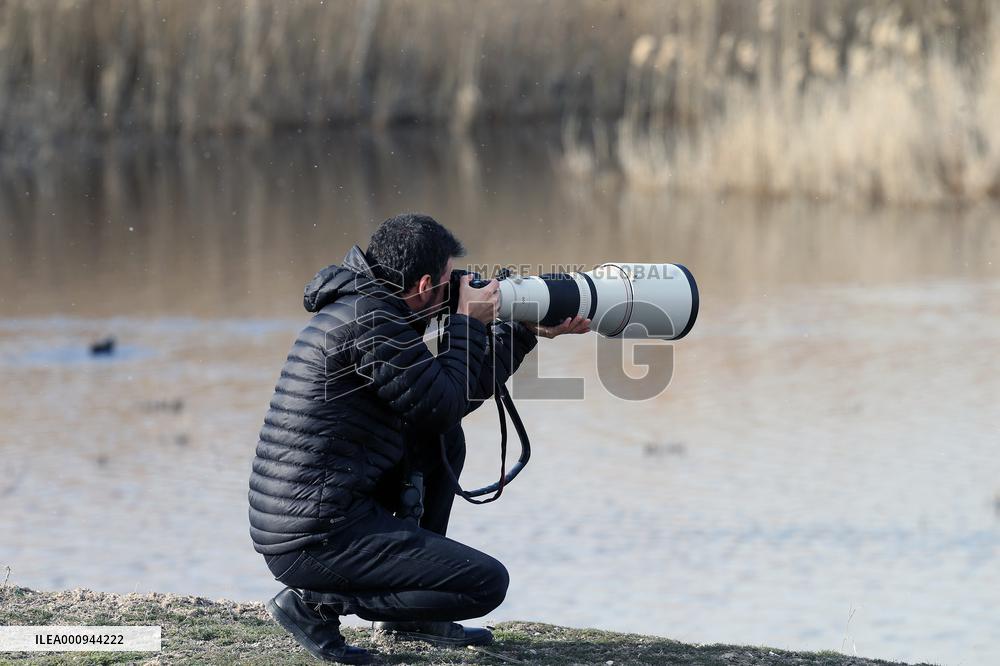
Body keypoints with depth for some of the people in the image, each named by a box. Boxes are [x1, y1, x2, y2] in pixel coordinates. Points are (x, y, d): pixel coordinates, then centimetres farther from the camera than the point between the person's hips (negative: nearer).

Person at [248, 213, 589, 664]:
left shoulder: (359, 306, 15)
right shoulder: (370, 320, -16)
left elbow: (457, 398, 22)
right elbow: (442, 406, -12)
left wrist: (526, 331, 21)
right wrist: (468, 322, 0)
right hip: (316, 540, -10)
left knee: (443, 441, 23)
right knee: (488, 584, -7)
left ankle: (412, 615, 22)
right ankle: (317, 603, -5)